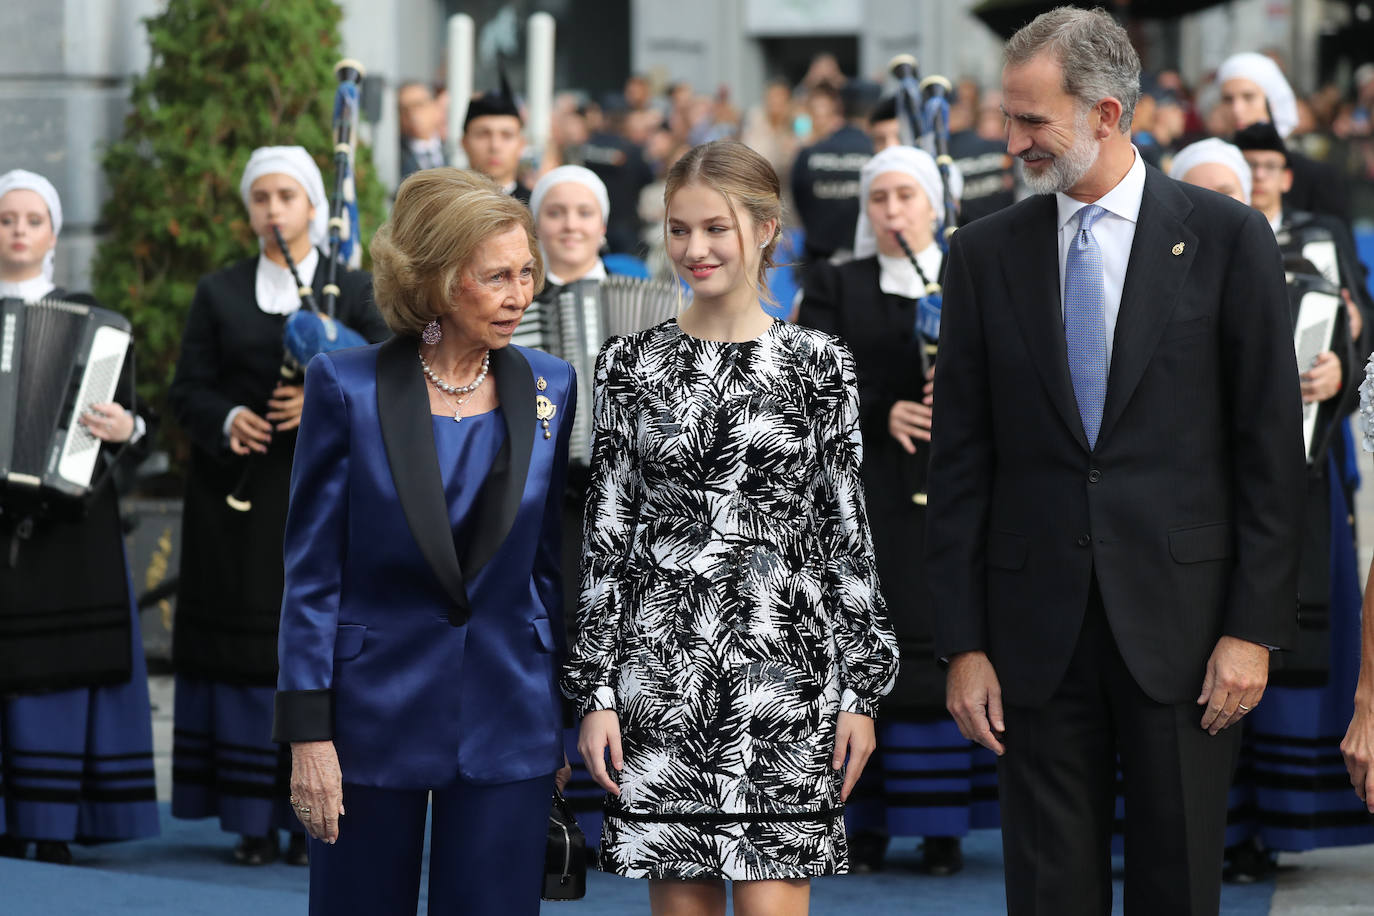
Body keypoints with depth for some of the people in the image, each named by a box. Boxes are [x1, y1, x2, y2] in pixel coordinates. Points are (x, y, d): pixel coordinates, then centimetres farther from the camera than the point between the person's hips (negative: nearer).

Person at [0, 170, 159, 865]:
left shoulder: (90, 320, 10)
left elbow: (132, 430, 6)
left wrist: (124, 430, -14)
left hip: (69, 528, 0)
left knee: (62, 671, -5)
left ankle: (56, 835, -2)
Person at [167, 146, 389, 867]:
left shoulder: (354, 290, 9)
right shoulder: (219, 294, 14)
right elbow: (187, 389, 7)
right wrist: (226, 421, -13)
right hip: (237, 502, 1)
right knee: (243, 649, -1)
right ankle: (253, 822, 4)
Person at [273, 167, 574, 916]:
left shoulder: (549, 388, 3)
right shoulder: (347, 386, -7)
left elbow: (554, 561, 10)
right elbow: (312, 571, -5)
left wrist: (570, 712, 9)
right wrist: (307, 734, -9)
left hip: (509, 726, 2)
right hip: (374, 716, -2)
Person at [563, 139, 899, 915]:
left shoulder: (820, 365, 3)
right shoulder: (633, 364, 6)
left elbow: (849, 533, 4)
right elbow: (605, 537, 6)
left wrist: (861, 691, 0)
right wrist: (596, 690, 1)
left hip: (783, 666, -1)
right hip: (658, 667, 1)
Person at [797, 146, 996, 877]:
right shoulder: (834, 288, 11)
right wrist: (881, 415, -14)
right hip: (864, 497, 0)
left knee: (945, 646, -4)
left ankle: (943, 824, 0)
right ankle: (864, 821, 2)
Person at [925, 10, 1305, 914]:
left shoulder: (1228, 238, -1)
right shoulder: (986, 252, 6)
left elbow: (1271, 448, -2)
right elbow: (961, 459, 6)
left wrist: (1254, 628, -7)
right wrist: (963, 642, 1)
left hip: (1182, 621, -2)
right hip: (1039, 627, 2)